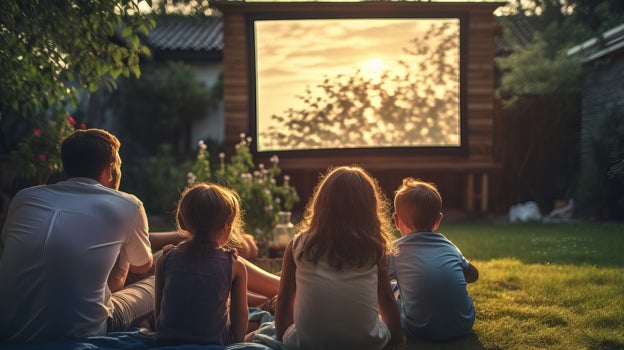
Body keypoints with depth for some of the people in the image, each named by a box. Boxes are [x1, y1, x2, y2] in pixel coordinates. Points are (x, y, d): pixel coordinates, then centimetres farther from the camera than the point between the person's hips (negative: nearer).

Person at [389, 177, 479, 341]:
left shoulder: (395, 249, -3)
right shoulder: (448, 246, 8)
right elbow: (473, 275, 23)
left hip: (421, 331, -4)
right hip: (463, 325, 4)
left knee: (391, 289, 18)